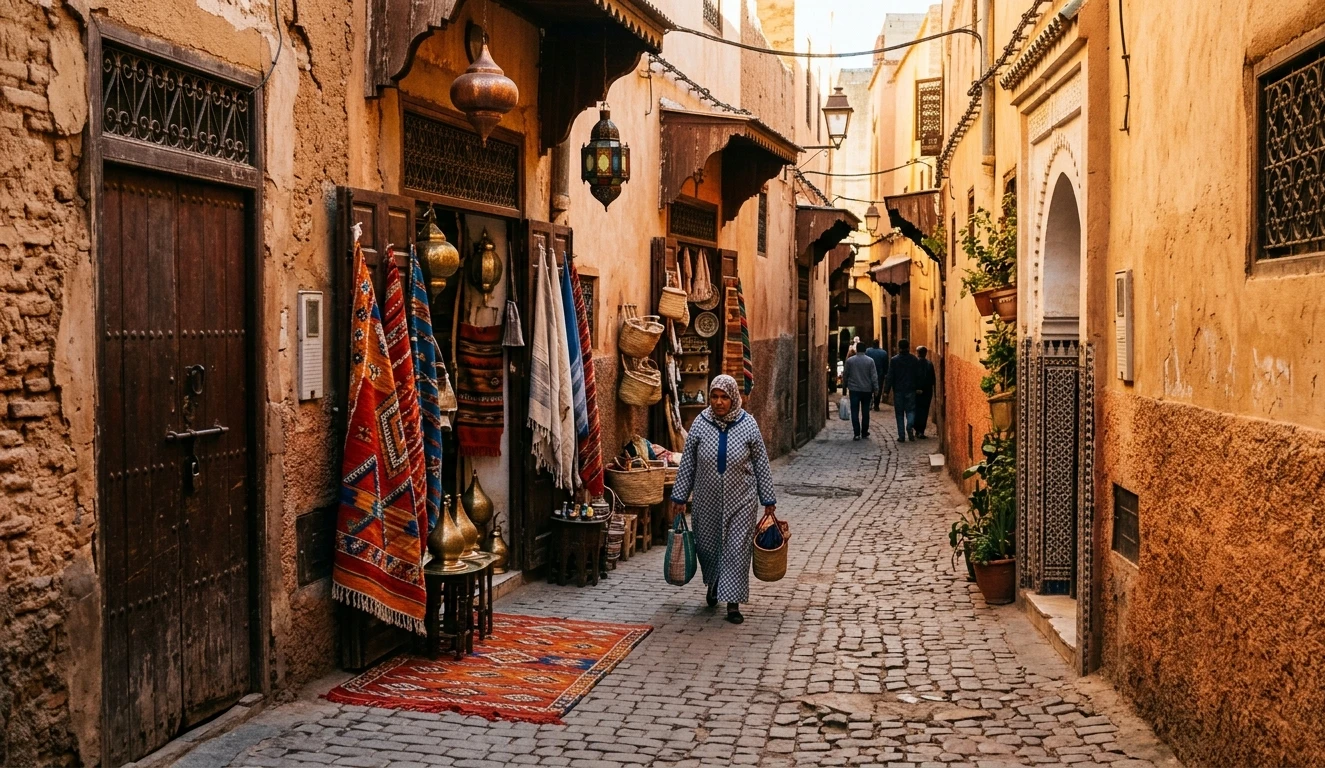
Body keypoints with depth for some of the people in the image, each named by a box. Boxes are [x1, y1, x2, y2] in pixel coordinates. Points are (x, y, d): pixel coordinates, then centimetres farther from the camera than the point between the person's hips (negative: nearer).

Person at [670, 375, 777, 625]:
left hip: (740, 501, -2)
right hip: (707, 501, 2)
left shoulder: (748, 425, -7)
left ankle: (733, 602, 6)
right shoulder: (700, 423, -5)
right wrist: (679, 497, 2)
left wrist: (768, 500, 1)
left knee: (737, 548, -2)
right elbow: (687, 463, 1)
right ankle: (713, 583, 42)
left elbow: (761, 464, -1)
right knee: (707, 545, 13)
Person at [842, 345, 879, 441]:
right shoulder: (870, 361, -4)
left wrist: (846, 385, 20)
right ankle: (864, 432, 18)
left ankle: (857, 433, -8)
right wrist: (875, 389, -1)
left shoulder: (850, 361, -3)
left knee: (855, 412, 0)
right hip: (867, 390, 1)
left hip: (854, 390, -1)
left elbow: (845, 375, 4)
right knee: (865, 412, 12)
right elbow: (874, 376, -6)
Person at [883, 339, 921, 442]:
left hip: (898, 390, -1)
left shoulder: (894, 360, -5)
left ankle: (901, 436, 4)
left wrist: (886, 390, -3)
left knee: (899, 413, 6)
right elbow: (918, 375, 2)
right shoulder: (914, 359, 1)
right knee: (910, 410, 8)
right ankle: (910, 426, -20)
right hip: (910, 390, 1)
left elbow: (890, 376, -6)